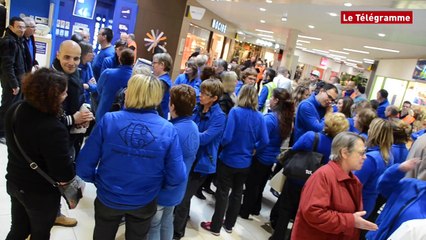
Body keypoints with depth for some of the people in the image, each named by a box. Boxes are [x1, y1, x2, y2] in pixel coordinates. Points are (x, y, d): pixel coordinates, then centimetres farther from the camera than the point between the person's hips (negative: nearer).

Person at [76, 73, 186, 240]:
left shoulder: (108, 120, -21)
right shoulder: (168, 130, -19)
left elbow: (83, 166, -16)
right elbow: (177, 177, -17)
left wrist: (97, 179, 6)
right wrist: (158, 185, 5)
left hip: (108, 199, 0)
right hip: (144, 203, 1)